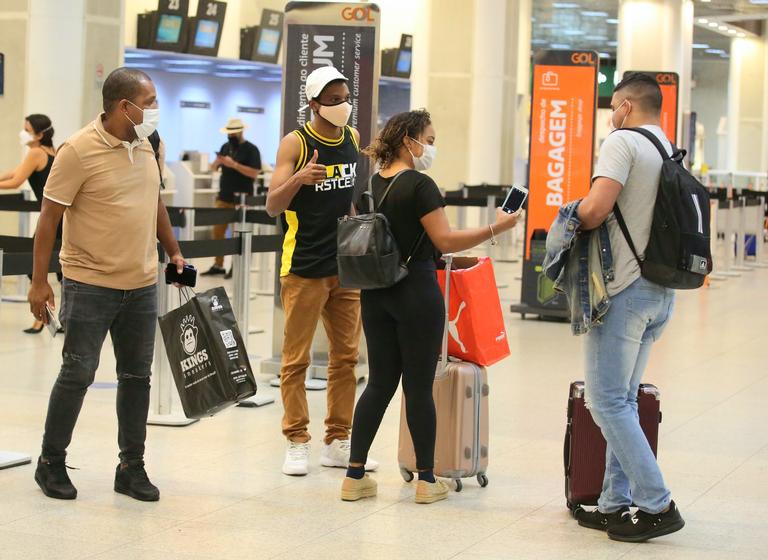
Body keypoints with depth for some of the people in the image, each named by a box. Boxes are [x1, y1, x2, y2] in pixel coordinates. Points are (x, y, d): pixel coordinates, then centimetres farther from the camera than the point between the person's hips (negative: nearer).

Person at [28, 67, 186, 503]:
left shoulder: (145, 145, 7)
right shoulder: (79, 151, -14)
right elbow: (50, 217, -12)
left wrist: (174, 252, 18)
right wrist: (40, 281, -13)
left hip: (142, 286, 6)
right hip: (90, 286, -6)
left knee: (137, 374, 9)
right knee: (78, 373, -1)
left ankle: (132, 467, 19)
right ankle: (51, 463, 15)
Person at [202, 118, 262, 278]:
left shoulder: (251, 149, -5)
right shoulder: (225, 147, 14)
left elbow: (254, 173, -15)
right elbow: (213, 169, 17)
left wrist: (234, 164, -21)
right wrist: (216, 163, -6)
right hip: (224, 196, 6)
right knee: (218, 231, 5)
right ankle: (218, 265, 13)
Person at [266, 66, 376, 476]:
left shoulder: (352, 138, 8)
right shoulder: (295, 143, -10)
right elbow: (273, 206, -18)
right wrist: (300, 178, -35)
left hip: (346, 266, 6)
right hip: (304, 268, -6)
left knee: (346, 357, 8)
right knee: (296, 359, -1)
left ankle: (338, 443, 15)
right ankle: (297, 443, 6)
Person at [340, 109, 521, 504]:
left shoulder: (369, 186, 9)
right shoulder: (419, 185, -13)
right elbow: (445, 240, -18)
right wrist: (495, 229, -14)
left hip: (375, 293, 7)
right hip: (416, 292, -7)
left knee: (380, 382, 11)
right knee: (419, 386, 1)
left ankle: (355, 475, 7)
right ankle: (426, 480, 8)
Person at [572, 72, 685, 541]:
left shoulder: (623, 142, -10)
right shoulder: (673, 156, 14)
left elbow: (596, 208, -23)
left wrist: (572, 214, 0)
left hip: (626, 288, -8)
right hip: (662, 291, 8)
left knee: (608, 402, -3)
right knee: (624, 400, 15)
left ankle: (657, 505, -5)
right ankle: (616, 504, 18)